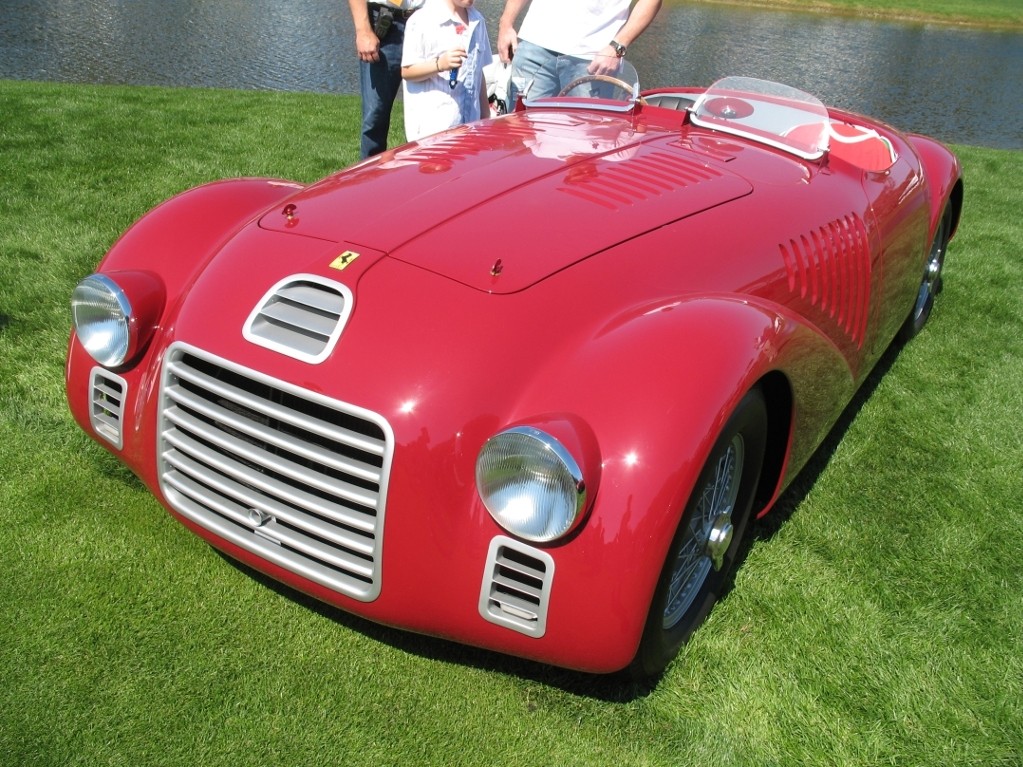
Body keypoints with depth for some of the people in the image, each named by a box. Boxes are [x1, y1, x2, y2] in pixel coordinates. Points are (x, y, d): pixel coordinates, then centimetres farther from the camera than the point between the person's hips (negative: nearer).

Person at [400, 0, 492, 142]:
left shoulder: (477, 21, 13)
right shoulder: (423, 20, -8)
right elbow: (407, 71, -8)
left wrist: (485, 115, 18)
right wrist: (439, 64, -25)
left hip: (470, 124, 6)